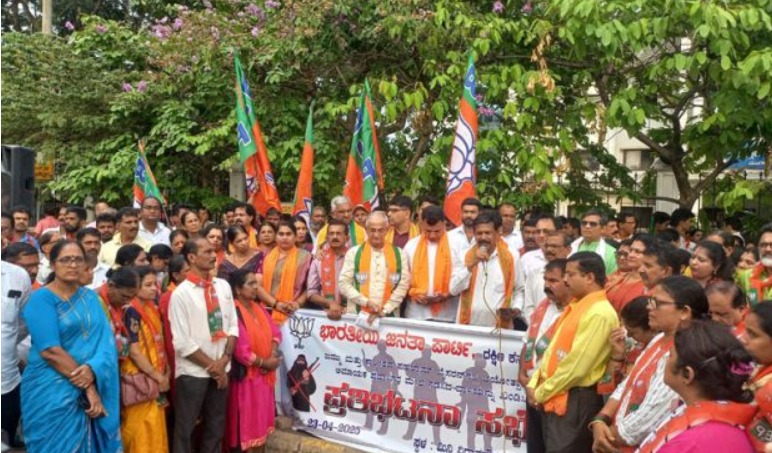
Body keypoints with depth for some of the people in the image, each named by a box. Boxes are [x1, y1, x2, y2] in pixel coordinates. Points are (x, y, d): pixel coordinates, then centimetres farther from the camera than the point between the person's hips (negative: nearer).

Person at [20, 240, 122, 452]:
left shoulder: (90, 298, 9)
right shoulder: (41, 299, -8)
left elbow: (106, 340, -1)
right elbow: (50, 351, -17)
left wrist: (93, 370, -21)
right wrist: (88, 386, -17)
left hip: (93, 390, 5)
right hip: (51, 392, -5)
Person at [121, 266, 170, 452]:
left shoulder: (153, 308, 8)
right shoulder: (132, 311, -14)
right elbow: (133, 351, -18)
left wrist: (165, 371, 5)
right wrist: (157, 376, -13)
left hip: (156, 378, 8)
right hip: (141, 380, -8)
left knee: (155, 430, 13)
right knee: (142, 432, 0)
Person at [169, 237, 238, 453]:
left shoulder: (223, 286, 4)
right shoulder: (181, 294, -12)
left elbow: (233, 326, 6)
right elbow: (182, 343, -14)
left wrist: (224, 360, -7)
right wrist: (211, 366, -11)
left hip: (221, 369, 5)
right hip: (193, 372, -5)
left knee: (216, 426, 16)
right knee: (185, 428, 8)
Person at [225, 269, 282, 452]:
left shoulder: (259, 308, 8)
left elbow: (275, 332, 7)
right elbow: (240, 349, -22)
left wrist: (273, 355, -10)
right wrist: (264, 362, -13)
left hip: (264, 375, 8)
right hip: (246, 376, -8)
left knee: (261, 419, 15)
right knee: (246, 421, 2)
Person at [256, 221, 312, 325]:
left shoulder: (305, 257, 6)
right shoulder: (266, 257, 12)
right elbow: (258, 285, 3)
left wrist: (298, 303, -11)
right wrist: (276, 303, -9)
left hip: (294, 313, -2)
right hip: (268, 311, 2)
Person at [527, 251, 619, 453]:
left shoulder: (599, 314, -18)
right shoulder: (576, 306, 13)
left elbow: (576, 365, -21)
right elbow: (553, 350, 16)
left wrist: (540, 393, -12)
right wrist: (534, 384, 4)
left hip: (576, 400, -9)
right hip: (556, 397, 9)